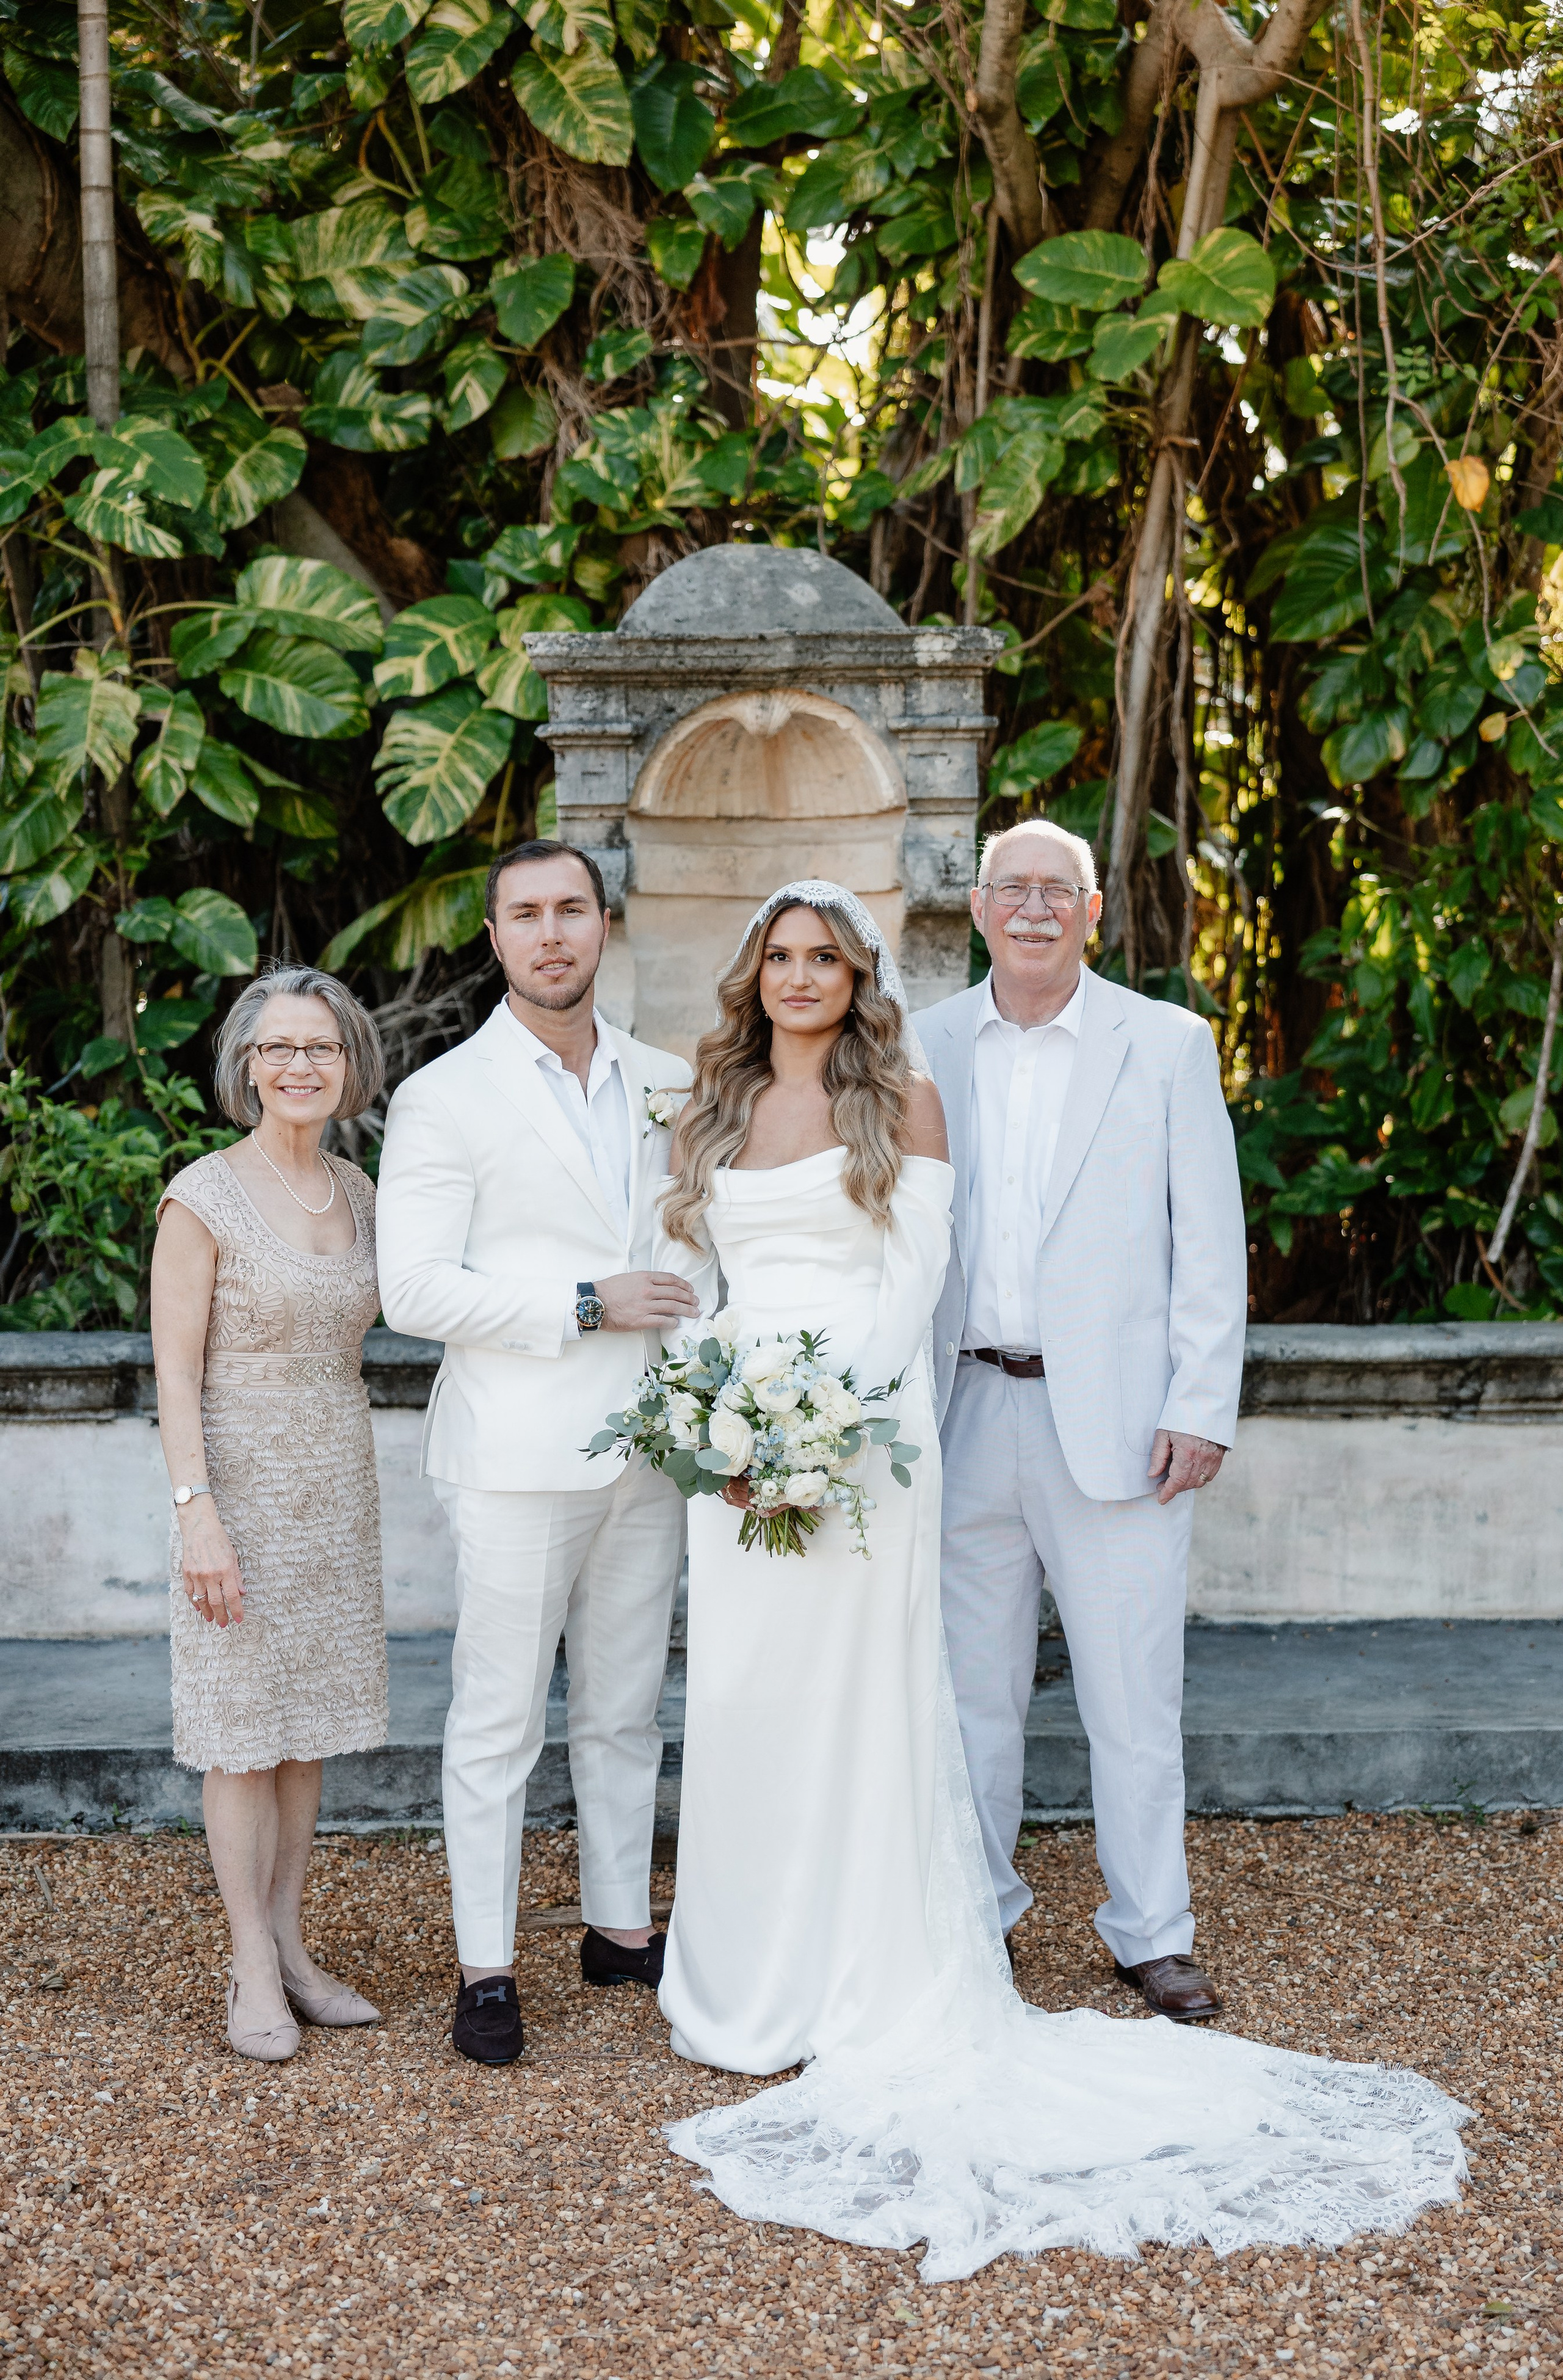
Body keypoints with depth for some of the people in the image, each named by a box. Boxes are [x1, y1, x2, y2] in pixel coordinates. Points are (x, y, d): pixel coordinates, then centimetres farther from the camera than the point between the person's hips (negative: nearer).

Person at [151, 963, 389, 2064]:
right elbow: (176, 1370, -12)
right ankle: (254, 1971, 11)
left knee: (310, 1721, 11)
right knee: (244, 1727, 1)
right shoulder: (205, 1197, -10)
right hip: (243, 1486, -6)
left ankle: (292, 1946, 21)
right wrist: (196, 1511, -17)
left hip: (339, 1487, 6)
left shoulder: (357, 1191, 7)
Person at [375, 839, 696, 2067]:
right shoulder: (445, 1098, -6)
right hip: (521, 1456, -5)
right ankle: (487, 1968, 13)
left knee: (628, 1710, 15)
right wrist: (587, 1306, -16)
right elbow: (416, 1289, -12)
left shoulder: (668, 1085, 9)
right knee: (499, 1722, 2)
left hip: (647, 1447, 5)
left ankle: (622, 1925, 29)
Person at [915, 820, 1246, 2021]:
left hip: (1113, 1417, -2)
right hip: (964, 1417, 2)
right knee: (970, 1689, 12)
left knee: (1136, 1696, 4)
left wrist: (1202, 1411, -7)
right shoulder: (924, 1048, 7)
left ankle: (1153, 1934, 18)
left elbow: (1211, 1243, 0)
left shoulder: (1169, 1044, 1)